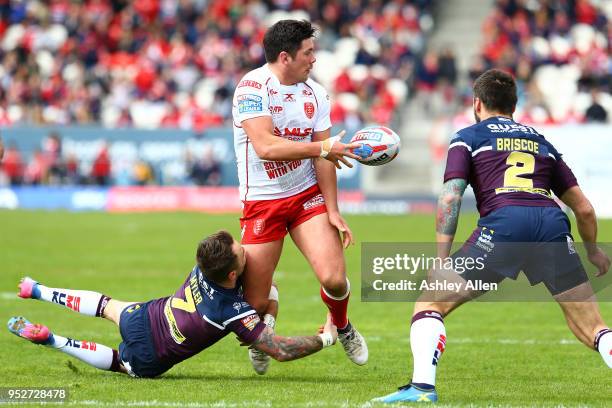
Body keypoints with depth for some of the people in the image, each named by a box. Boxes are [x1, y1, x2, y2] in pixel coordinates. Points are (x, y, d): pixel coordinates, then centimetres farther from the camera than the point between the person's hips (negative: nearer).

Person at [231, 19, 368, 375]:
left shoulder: (315, 94, 2)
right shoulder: (253, 87, -16)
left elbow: (323, 158, 3)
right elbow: (266, 147, -28)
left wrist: (333, 211, -4)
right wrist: (323, 148, -27)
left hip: (307, 195, 4)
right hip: (261, 202, -4)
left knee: (334, 277, -15)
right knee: (255, 302, -5)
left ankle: (343, 327, 19)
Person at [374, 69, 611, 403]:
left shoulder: (468, 137, 21)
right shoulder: (541, 141, 31)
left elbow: (450, 197, 4)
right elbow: (584, 209, 31)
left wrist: (441, 258, 1)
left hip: (501, 224, -3)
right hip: (552, 225, 3)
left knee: (429, 304, 9)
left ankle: (422, 386, -11)